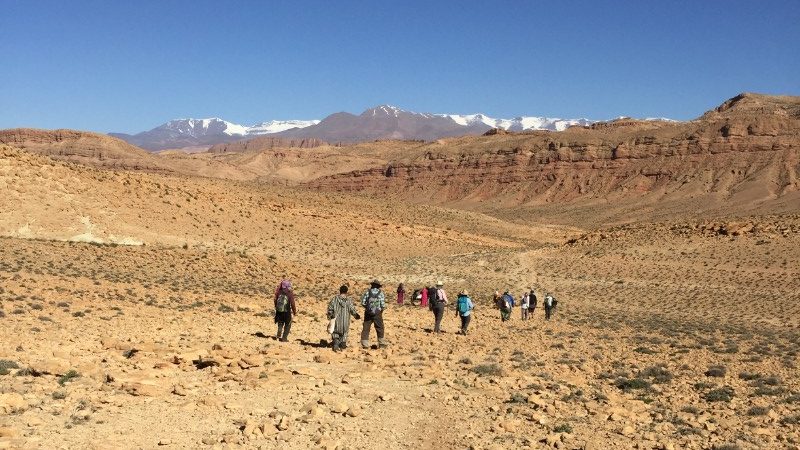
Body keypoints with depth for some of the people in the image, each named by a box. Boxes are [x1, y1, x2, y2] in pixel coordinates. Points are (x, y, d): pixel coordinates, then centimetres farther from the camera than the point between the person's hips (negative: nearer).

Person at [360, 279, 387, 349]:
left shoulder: (368, 292, 0)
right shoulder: (381, 293, -3)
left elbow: (363, 302, -2)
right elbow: (383, 305, -7)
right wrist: (382, 309, 14)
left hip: (368, 313, 0)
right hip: (377, 314, 0)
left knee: (366, 328, 7)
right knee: (380, 328, 14)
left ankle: (365, 344, 3)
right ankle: (381, 343, 18)